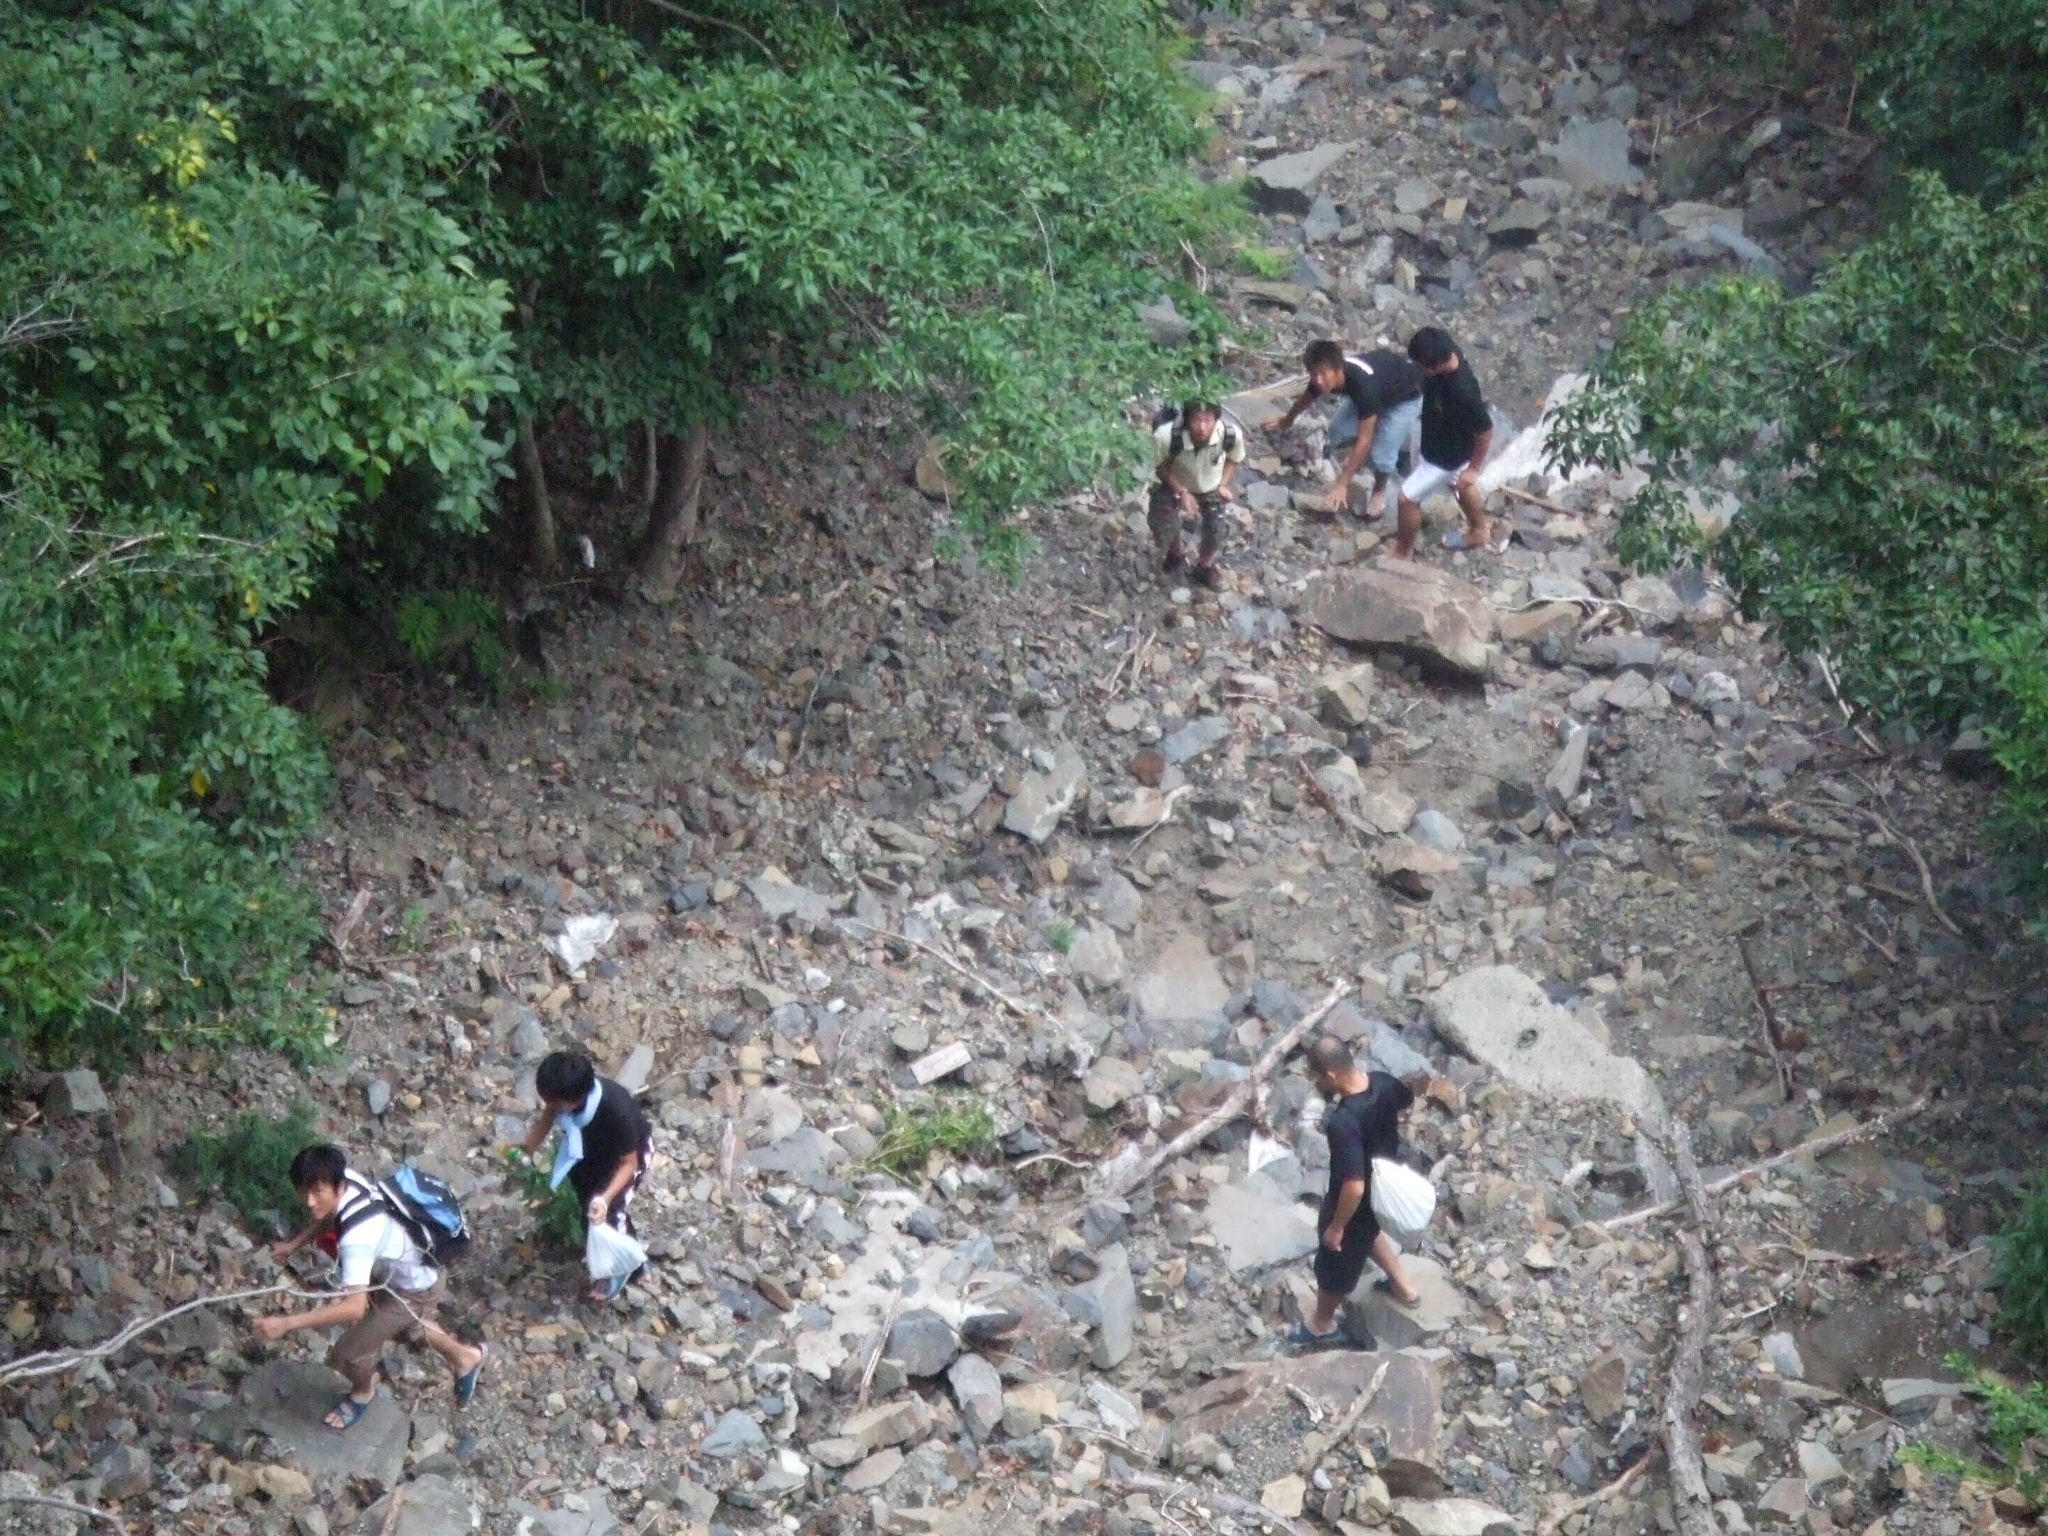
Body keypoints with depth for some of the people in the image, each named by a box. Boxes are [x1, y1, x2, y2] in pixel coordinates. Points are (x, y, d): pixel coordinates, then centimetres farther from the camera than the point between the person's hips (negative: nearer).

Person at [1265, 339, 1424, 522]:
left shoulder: (1364, 385, -45)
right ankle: (1359, 457, 30)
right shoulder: (1323, 377, -24)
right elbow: (1308, 397, 2)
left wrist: (1342, 484, -40)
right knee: (1339, 431, -2)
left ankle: (1379, 491, 15)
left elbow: (1364, 440, -41)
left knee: (1381, 452, -15)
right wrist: (1288, 419, 23)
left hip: (1406, 395, -6)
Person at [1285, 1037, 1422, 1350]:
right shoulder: (1384, 1082, -20)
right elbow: (1408, 1101, 6)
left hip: (1359, 1201, -7)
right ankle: (1403, 1287, 56)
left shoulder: (1343, 1123, -42)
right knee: (1368, 1231, 38)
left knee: (1335, 1262, 22)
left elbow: (1354, 1188, -38)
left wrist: (1336, 1227, -21)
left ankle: (1323, 1325, 48)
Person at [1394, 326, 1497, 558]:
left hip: (1448, 455, -8)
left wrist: (1474, 468, -14)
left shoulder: (1462, 391, -44)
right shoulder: (1447, 353, -23)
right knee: (1457, 483, 33)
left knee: (1408, 498, 10)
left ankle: (1402, 553, 35)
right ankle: (1480, 532, 58)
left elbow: (1485, 430, -29)